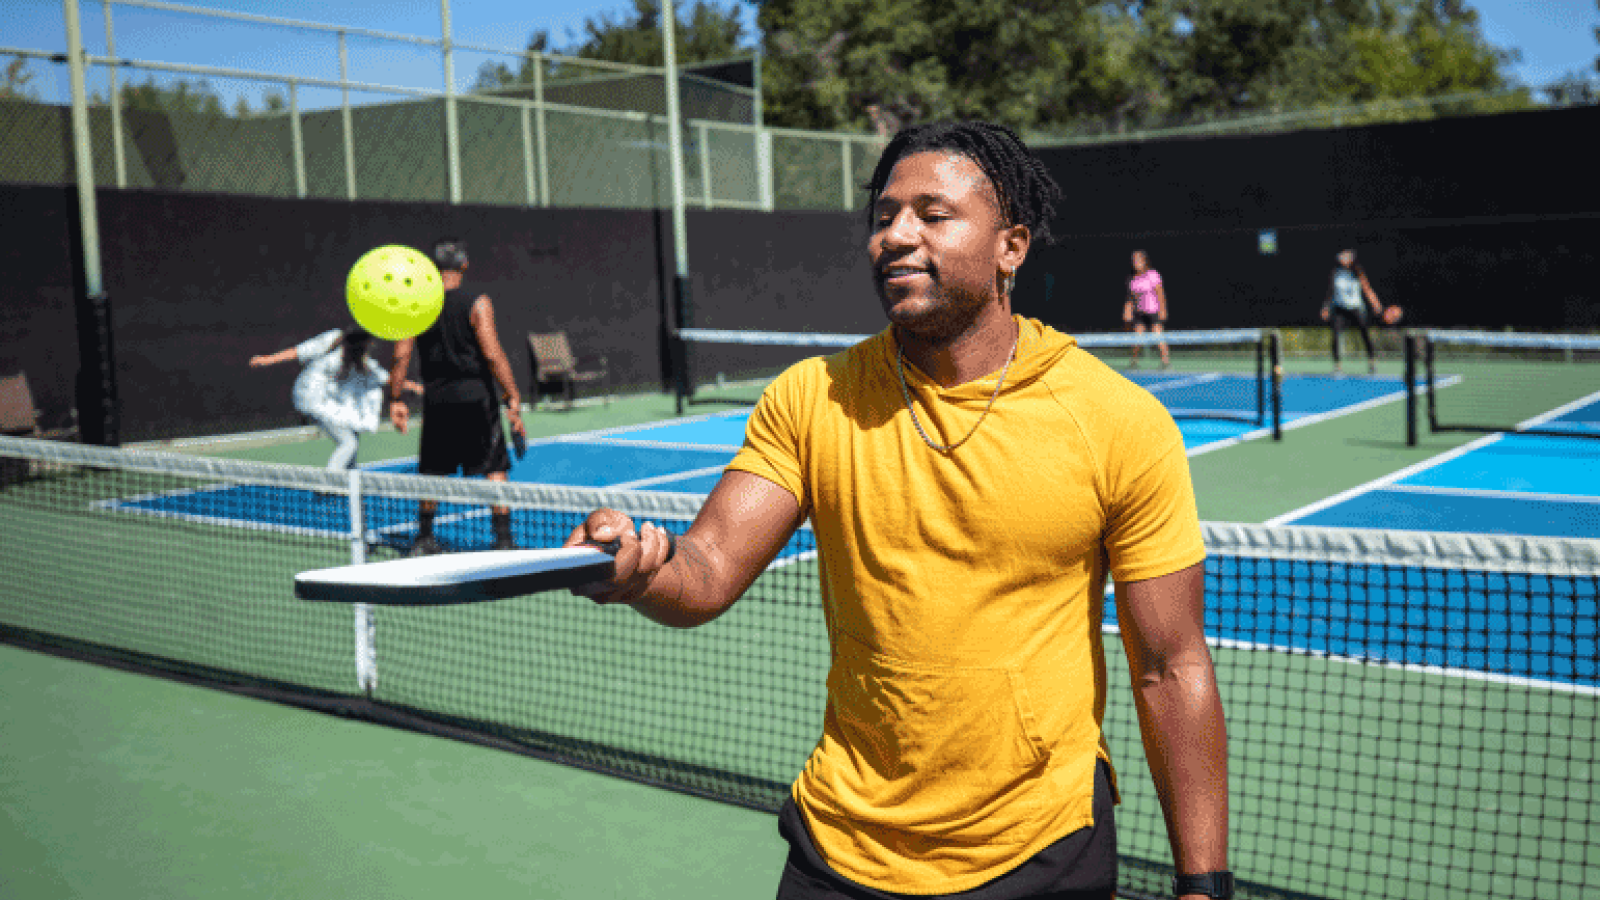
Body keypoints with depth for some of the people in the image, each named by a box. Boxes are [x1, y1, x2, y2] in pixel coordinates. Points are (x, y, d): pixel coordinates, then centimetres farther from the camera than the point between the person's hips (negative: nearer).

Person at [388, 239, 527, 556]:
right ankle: (503, 539, -2)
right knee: (494, 469, 1)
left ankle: (424, 537, 21)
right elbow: (493, 354, -14)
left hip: (435, 398, 4)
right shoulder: (476, 302, -8)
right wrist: (513, 398, -11)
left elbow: (401, 355, 0)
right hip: (475, 397, -4)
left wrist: (395, 399, 8)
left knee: (433, 472, 15)